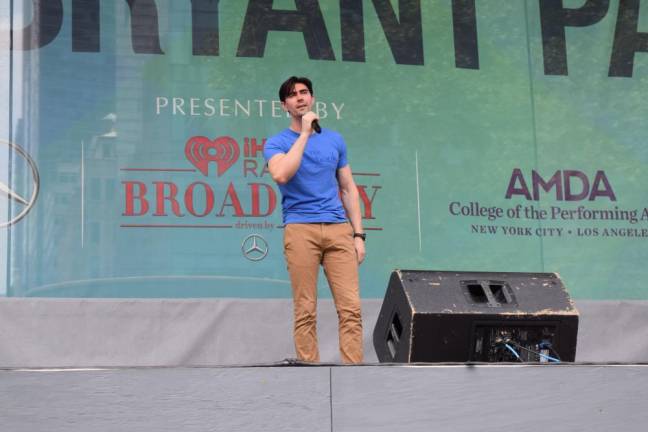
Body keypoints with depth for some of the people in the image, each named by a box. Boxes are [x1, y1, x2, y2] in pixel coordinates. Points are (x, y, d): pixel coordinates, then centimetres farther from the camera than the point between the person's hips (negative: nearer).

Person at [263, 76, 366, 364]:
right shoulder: (277, 143, 6)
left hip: (339, 229, 3)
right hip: (300, 230, -3)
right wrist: (305, 133, -9)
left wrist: (358, 235, 11)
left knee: (351, 308, -7)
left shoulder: (335, 140, 18)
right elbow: (281, 175, -16)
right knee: (305, 311, -5)